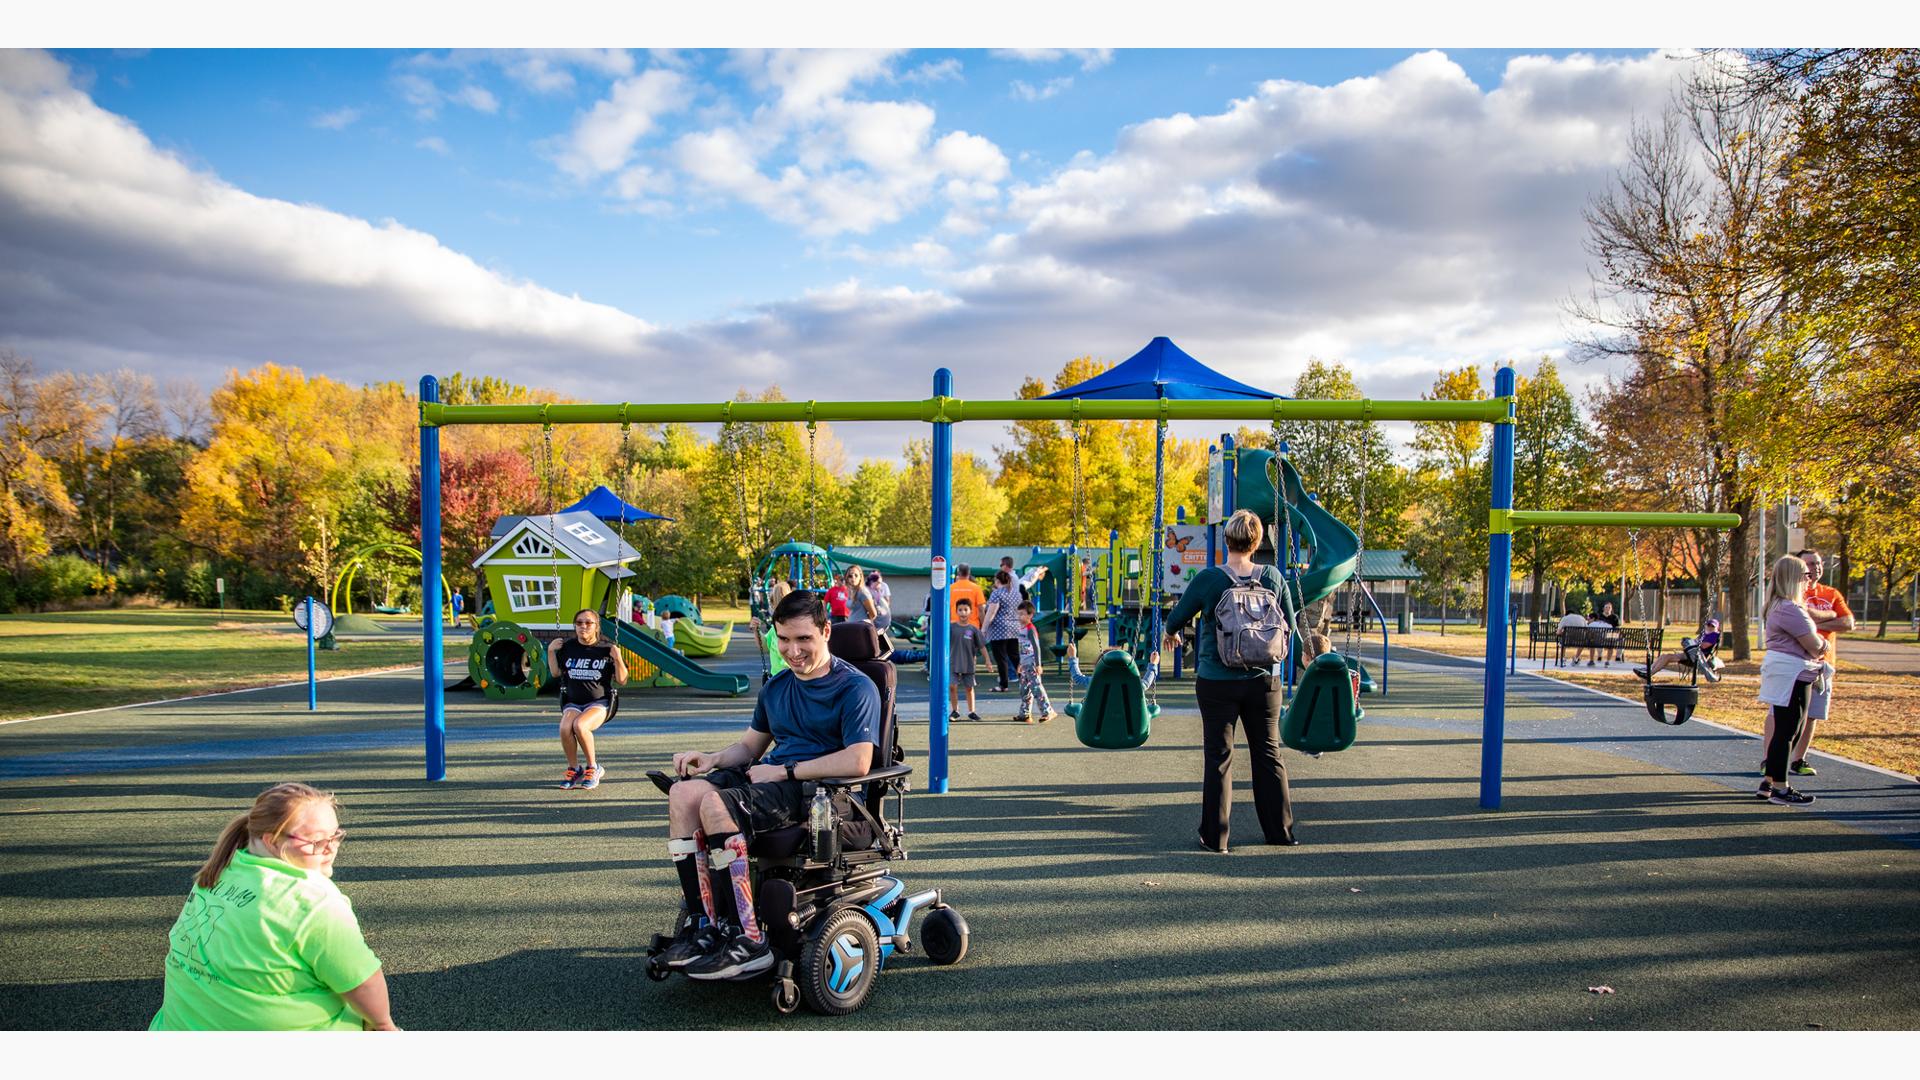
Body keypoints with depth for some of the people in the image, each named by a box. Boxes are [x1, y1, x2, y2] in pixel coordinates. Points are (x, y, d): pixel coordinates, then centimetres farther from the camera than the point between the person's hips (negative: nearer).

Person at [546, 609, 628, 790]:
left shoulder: (606, 649, 0)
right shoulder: (567, 647, 8)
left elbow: (621, 680, 1)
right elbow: (556, 672, 18)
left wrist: (618, 658, -14)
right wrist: (550, 651, 5)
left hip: (599, 702, -3)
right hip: (573, 703, 3)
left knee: (579, 725, -34)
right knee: (565, 727, -31)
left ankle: (593, 768, -12)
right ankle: (574, 769, -7)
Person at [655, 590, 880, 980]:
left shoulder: (855, 687, -6)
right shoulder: (777, 686, 19)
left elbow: (858, 762, -18)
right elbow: (750, 746, 26)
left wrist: (783, 771, -16)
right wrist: (713, 758, 3)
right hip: (769, 778, 8)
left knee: (716, 804, -30)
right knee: (684, 793, -19)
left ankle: (747, 940, -27)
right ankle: (700, 924, -21)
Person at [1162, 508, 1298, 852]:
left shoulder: (1208, 578, -10)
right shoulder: (1272, 577, -2)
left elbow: (1177, 617, 2)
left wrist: (1171, 634, 25)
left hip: (1216, 681, -2)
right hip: (1263, 681, 2)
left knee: (1218, 756, 6)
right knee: (1269, 754, 13)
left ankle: (1215, 836, 10)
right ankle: (1280, 831, 22)